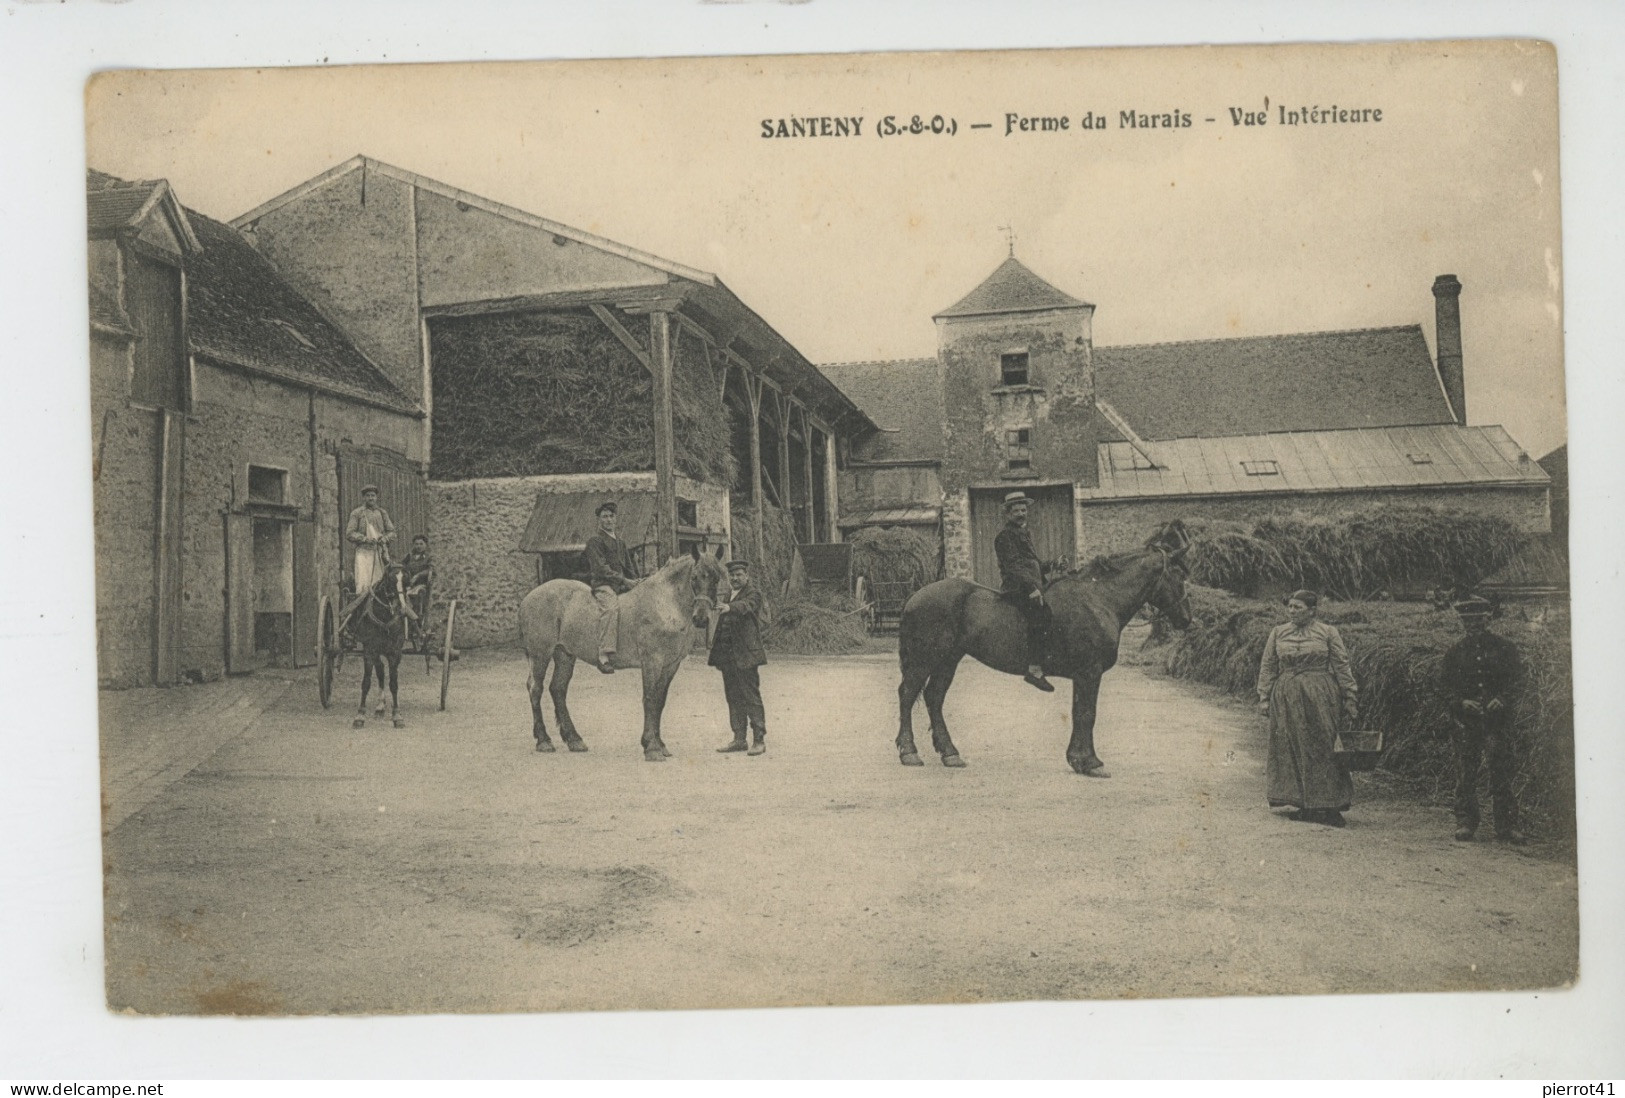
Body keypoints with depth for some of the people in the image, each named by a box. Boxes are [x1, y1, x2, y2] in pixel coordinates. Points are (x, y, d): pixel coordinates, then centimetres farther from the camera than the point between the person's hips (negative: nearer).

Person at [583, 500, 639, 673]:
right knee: (610, 607, -34)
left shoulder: (621, 543, 24)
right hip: (602, 585, -8)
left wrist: (635, 583, 9)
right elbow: (601, 568, -10)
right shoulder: (594, 541, 1)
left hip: (622, 587, 8)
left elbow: (629, 567, 28)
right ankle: (604, 655, -43)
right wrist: (624, 580, -17)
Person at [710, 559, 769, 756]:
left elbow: (746, 605, -27)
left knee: (751, 697, -6)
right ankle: (738, 739, 17)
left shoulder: (753, 595, -3)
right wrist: (716, 653, 18)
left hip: (745, 654, -7)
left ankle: (759, 740, -3)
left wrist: (729, 607, -47)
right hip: (726, 656, 8)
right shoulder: (728, 596, 19)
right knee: (733, 698, 11)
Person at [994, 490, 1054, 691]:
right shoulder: (1005, 537, -7)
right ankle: (1034, 669, -31)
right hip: (1016, 588, -10)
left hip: (1033, 586, 10)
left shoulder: (1026, 533, 22)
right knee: (1040, 614, -27)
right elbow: (1013, 566, -17)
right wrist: (1031, 588, -24)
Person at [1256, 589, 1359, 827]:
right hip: (1286, 699, 3)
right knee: (1290, 750, 1)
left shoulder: (1328, 633, 2)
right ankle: (1303, 805, 7)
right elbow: (1267, 667, 10)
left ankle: (1328, 806, 3)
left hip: (1320, 698, -3)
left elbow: (1342, 667, 3)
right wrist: (1264, 697, 4)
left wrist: (1350, 698, -1)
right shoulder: (1278, 633, 9)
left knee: (1322, 749, -3)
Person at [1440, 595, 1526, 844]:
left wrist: (1502, 698, -13)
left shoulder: (1504, 647, 5)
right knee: (1465, 773, 1)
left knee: (1502, 771, -1)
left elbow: (1517, 678, 3)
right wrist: (1461, 702, -9)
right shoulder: (1455, 652, 9)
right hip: (1466, 720, 1)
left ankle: (1507, 826, 5)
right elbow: (1445, 683, 7)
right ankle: (1465, 822, 9)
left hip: (1498, 718, -1)